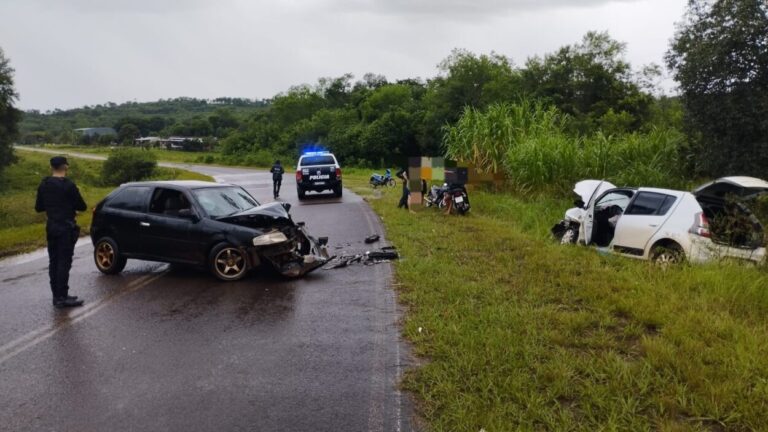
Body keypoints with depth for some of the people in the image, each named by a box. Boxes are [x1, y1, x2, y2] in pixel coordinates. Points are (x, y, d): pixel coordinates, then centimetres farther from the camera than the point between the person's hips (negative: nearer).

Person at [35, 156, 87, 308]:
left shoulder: (43, 185, 6)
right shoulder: (68, 185, -14)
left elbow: (38, 208, 11)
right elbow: (82, 206, -9)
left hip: (51, 227, 7)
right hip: (66, 228, -7)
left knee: (54, 262, 11)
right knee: (64, 262, -5)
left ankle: (57, 295, 16)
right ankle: (62, 298, -4)